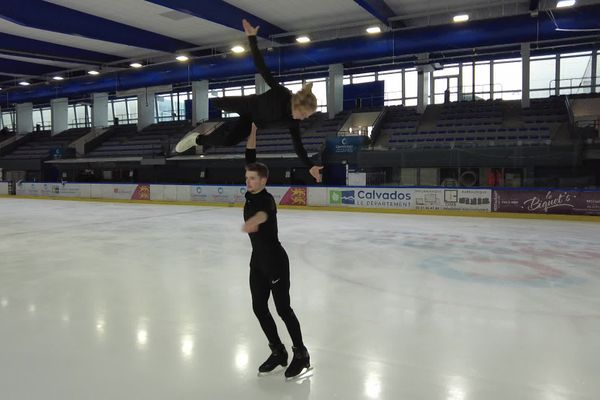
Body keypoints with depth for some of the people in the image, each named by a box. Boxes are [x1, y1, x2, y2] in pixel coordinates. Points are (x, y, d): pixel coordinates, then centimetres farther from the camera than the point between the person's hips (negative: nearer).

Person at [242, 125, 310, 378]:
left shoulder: (267, 200, -21)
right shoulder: (251, 194, 1)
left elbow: (264, 212, -48)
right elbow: (250, 158, 2)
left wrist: (253, 221, -70)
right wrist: (252, 130, -4)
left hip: (275, 261, -8)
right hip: (258, 261, 8)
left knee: (283, 309, 1)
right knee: (259, 308, 10)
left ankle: (301, 355, 19)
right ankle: (278, 352, 26)